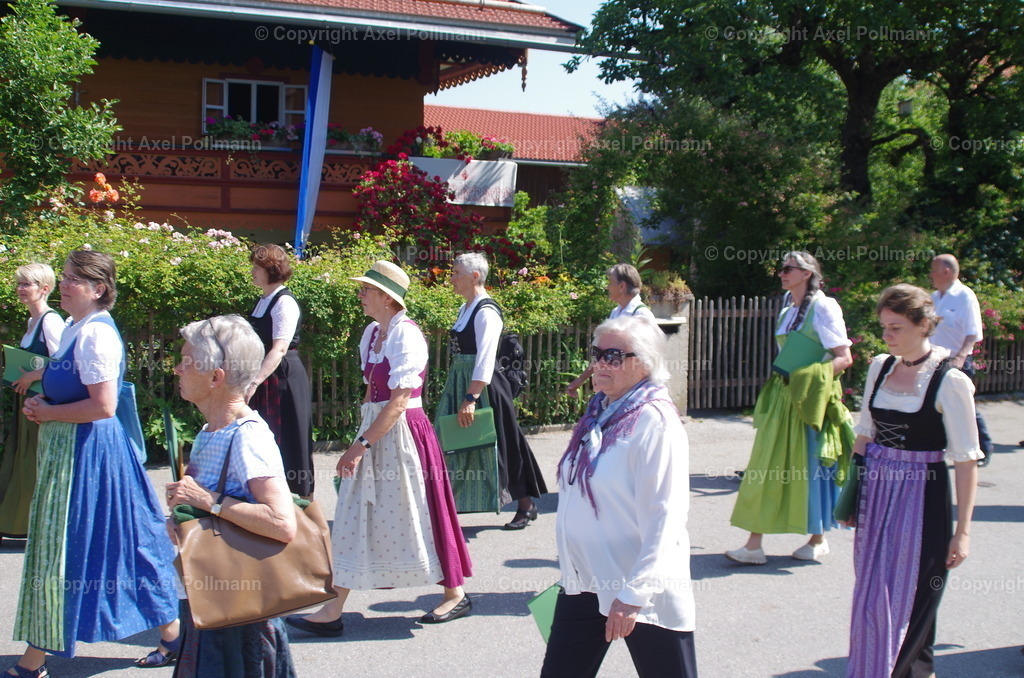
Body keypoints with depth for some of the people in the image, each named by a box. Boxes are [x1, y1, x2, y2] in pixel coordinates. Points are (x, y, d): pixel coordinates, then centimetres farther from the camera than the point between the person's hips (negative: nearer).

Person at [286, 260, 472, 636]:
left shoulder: (406, 335, -16)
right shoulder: (372, 333, 10)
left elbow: (398, 401, -21)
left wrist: (362, 444, -21)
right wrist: (361, 442, 10)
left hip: (402, 434, -8)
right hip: (374, 429, 8)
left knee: (413, 514, 3)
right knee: (354, 519, 8)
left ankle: (456, 595, 20)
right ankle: (332, 611, 15)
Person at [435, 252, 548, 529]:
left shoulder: (486, 312, -16)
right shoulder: (464, 309, 11)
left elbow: (485, 360, -23)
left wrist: (470, 398, -27)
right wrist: (459, 393, 17)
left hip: (483, 386, -9)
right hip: (458, 382, 9)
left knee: (496, 445, 2)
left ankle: (526, 505, 18)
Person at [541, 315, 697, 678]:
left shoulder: (655, 422, -16)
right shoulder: (597, 414, 9)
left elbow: (664, 518, -21)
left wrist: (632, 594, -23)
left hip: (643, 593, -8)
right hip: (584, 584, 8)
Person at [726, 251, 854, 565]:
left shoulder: (822, 307, -8)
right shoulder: (788, 307, 15)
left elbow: (844, 358, -11)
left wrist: (807, 376, -21)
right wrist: (783, 377, 9)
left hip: (812, 398, -7)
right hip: (782, 396, 7)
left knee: (812, 466, 2)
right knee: (767, 466, 3)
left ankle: (818, 540, 18)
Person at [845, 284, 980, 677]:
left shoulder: (950, 381, -12)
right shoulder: (880, 367, 5)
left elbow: (966, 460, -11)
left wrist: (962, 530, -12)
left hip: (921, 498, -6)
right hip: (875, 494, 6)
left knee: (910, 601, 0)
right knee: (872, 597, 11)